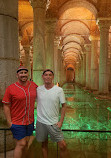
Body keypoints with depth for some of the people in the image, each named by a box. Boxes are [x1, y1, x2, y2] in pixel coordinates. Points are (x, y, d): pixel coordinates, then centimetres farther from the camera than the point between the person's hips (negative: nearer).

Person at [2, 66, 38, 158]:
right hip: (17, 122, -5)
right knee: (21, 144, 0)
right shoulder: (11, 88, -13)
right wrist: (9, 122, -12)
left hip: (30, 121, 5)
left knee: (26, 142, 17)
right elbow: (6, 106, -10)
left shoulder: (33, 85, 0)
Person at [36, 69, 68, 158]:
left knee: (63, 146, -2)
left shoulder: (59, 90, -6)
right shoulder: (38, 89, -1)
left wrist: (61, 121, -5)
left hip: (54, 123, -1)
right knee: (44, 144, 17)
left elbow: (64, 106, -1)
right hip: (41, 122, 2)